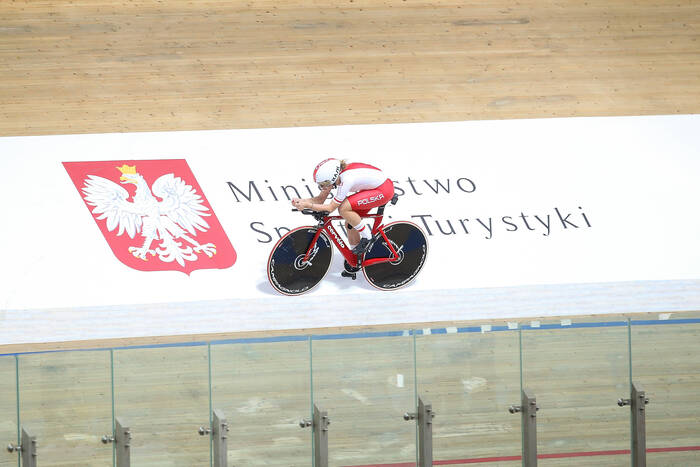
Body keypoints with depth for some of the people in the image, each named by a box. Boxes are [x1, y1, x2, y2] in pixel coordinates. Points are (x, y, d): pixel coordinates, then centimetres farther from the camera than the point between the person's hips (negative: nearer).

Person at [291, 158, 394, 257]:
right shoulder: (332, 177, -8)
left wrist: (306, 205, -28)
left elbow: (330, 208, -26)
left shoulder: (346, 181, -32)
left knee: (343, 209, -22)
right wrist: (300, 201, -17)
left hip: (384, 190, -9)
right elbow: (320, 200, -1)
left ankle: (366, 235, -5)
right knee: (350, 223, 4)